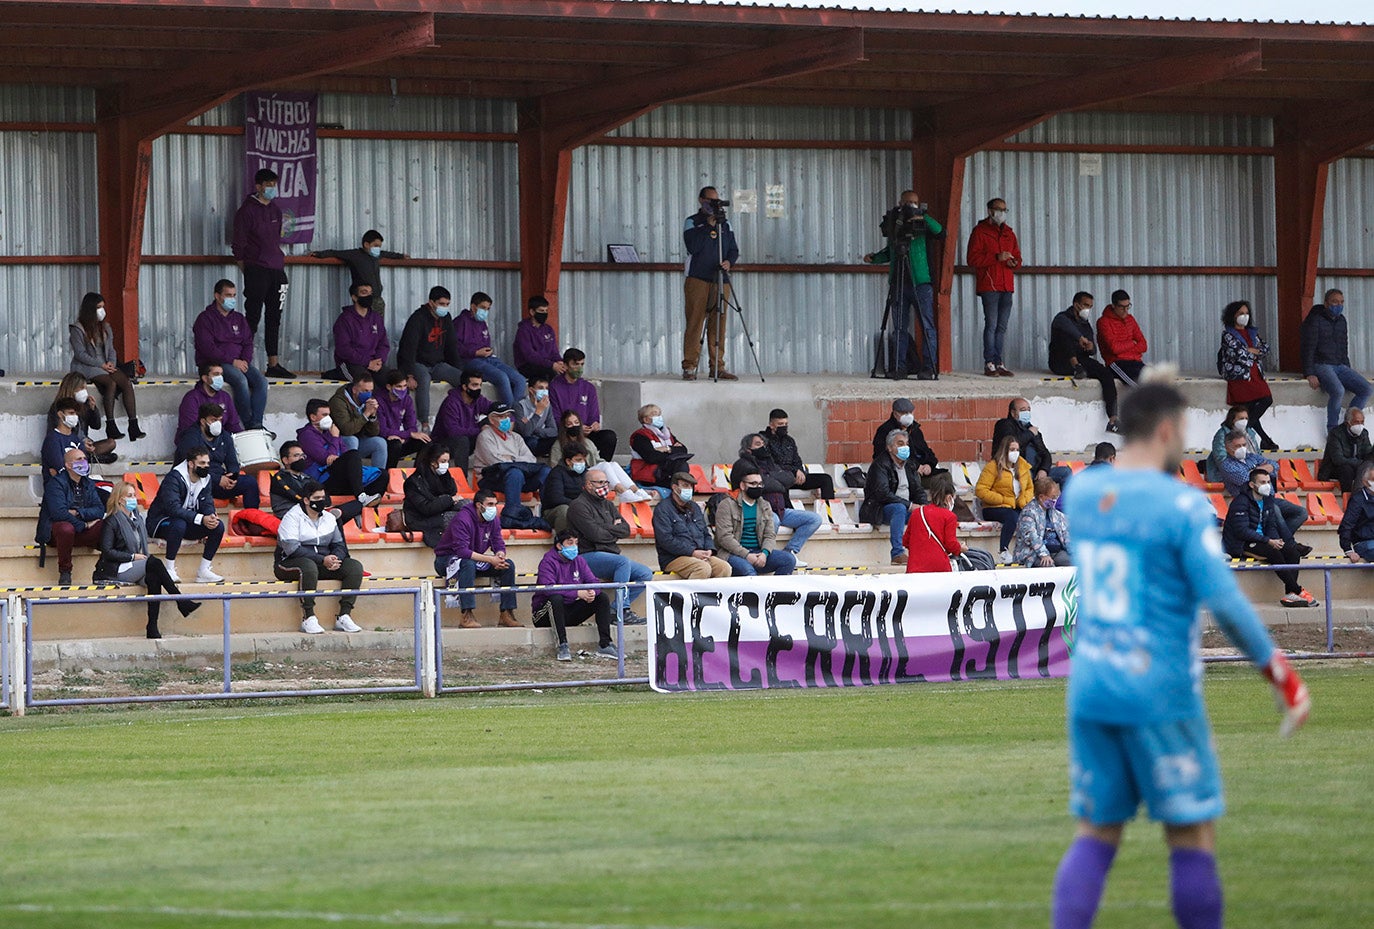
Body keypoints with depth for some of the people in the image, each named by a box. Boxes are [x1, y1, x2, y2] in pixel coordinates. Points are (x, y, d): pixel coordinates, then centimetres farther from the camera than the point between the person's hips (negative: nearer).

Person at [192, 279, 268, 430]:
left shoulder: (239, 319, 20)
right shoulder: (206, 318, -1)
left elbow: (248, 343, 16)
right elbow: (207, 348, -12)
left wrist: (245, 361, -7)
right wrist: (232, 361, -18)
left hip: (239, 362, 6)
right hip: (214, 363, -6)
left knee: (261, 381, -21)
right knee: (240, 380, -33)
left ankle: (256, 424, -27)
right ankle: (248, 423, -26)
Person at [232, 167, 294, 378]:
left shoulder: (275, 210, 15)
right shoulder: (248, 210, -7)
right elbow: (239, 242, -6)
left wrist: (278, 261, 16)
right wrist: (244, 266, -4)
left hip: (276, 270, 7)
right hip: (256, 271, -7)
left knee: (274, 318, 8)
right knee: (253, 317, -8)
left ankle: (273, 364, 12)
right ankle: (244, 363, -7)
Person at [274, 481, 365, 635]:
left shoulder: (329, 518, 14)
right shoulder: (293, 517, -7)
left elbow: (339, 544, 12)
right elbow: (292, 549, -18)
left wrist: (335, 559, -13)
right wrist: (322, 560, -24)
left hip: (323, 564, 6)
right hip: (290, 564, -6)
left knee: (355, 566, -14)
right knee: (308, 566, -41)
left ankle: (344, 615, -22)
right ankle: (308, 618, -40)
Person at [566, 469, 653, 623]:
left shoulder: (608, 506, 20)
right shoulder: (579, 506, -5)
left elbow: (626, 530, 10)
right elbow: (595, 534, -16)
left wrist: (606, 528, -7)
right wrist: (614, 532, 1)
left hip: (610, 555, 9)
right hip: (589, 556, -9)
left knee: (645, 574, -5)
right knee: (623, 562, -33)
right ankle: (623, 612, -33)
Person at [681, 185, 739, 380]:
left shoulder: (725, 224, 16)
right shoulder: (692, 223, 2)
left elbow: (734, 249, 15)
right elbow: (693, 247, -13)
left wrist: (729, 262, -7)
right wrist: (709, 225, -15)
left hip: (720, 281, 4)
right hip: (697, 280, -4)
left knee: (718, 325, 3)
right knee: (695, 322, -7)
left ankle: (717, 367, 7)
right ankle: (689, 367, -6)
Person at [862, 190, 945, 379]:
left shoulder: (923, 225, 3)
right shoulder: (894, 224, 13)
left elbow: (940, 233, -14)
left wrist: (924, 218, -23)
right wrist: (874, 258, 7)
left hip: (921, 282, -3)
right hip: (898, 283, 3)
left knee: (927, 326, -4)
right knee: (899, 327, 2)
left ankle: (928, 368, -3)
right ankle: (899, 367, 5)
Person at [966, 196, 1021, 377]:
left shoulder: (1008, 233, 20)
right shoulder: (980, 232, 1)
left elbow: (1017, 257, 23)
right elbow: (973, 259, -9)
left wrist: (1014, 262, -2)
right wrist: (996, 257, -18)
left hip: (1006, 287, 6)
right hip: (989, 285, -6)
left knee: (1002, 327, 7)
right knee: (991, 324, -10)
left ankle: (998, 363, 10)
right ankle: (989, 363, -8)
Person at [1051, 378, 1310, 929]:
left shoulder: (1081, 491, 6)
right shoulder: (1182, 505, -13)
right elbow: (1225, 603, -16)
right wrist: (1281, 674, -8)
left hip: (1089, 688, 6)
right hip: (1159, 693, -6)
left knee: (1096, 834, 9)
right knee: (1193, 836, 5)